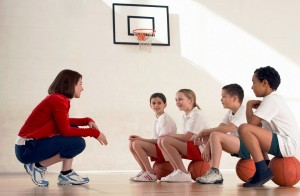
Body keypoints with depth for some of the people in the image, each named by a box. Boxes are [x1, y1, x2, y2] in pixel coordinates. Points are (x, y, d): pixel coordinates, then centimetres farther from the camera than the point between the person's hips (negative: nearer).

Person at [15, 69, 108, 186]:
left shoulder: (59, 99, 12)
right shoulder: (58, 100, -16)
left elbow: (66, 122, 26)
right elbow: (65, 130, -19)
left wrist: (88, 121, 11)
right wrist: (93, 133, -12)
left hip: (36, 143, 10)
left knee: (74, 130, 13)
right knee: (78, 143, -17)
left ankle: (66, 174, 7)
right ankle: (38, 166, -6)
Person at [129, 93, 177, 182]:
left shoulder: (165, 118, -10)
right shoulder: (157, 119, 17)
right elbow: (155, 140, 11)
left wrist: (142, 139, -19)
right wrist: (139, 139, -1)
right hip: (158, 148, 9)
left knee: (137, 144, -23)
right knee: (131, 144, 0)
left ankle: (151, 174, -18)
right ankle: (144, 170, 4)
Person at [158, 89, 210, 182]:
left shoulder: (197, 114, -12)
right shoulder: (186, 116, 16)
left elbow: (186, 137, -19)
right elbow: (186, 137, 9)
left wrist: (170, 135, -6)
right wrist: (169, 135, -3)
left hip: (201, 149, -9)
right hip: (192, 148, 9)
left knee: (165, 140, -21)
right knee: (161, 141, -1)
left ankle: (183, 174, -18)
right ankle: (177, 171, -4)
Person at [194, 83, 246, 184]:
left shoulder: (243, 111, -14)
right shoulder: (230, 112, 14)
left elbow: (226, 129, -26)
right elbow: (219, 128, 1)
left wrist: (205, 132, -16)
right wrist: (207, 147, -12)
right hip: (236, 145, 9)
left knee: (215, 135, -25)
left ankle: (215, 173, -27)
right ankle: (212, 172, -6)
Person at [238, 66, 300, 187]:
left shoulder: (271, 100, -12)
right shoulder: (274, 98, 19)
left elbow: (251, 122, -19)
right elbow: (257, 124, 19)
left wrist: (249, 105, -2)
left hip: (288, 145, -11)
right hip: (284, 145, 11)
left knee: (244, 129, -23)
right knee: (255, 133, 31)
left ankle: (262, 172, -20)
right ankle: (265, 167, 23)